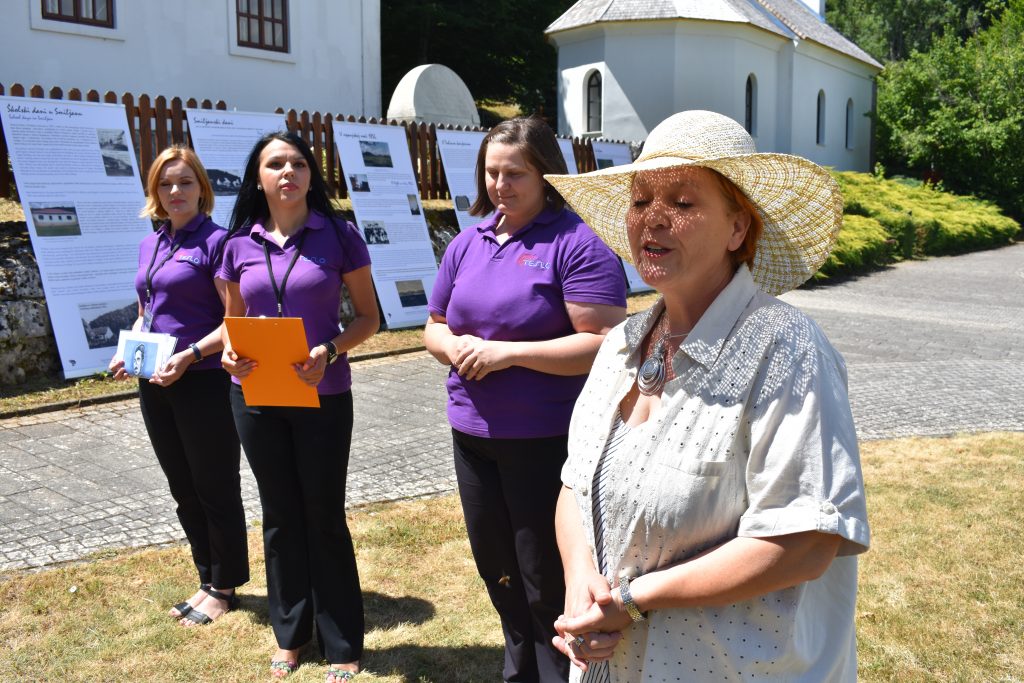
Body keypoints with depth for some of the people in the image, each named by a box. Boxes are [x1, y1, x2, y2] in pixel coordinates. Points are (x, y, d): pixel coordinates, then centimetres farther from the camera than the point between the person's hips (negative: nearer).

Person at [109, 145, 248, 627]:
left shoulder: (215, 240, -9)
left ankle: (224, 588, 21)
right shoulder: (149, 245, 12)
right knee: (183, 491, 15)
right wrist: (127, 352, 4)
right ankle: (208, 580, 30)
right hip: (156, 386, 8)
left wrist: (189, 355, -23)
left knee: (215, 490, 5)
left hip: (204, 384, -7)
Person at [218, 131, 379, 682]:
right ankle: (290, 634, 33)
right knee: (279, 516, 15)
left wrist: (329, 352, -20)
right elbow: (234, 319, 12)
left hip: (322, 396, -3)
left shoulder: (338, 236, -6)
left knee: (324, 517, 6)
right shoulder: (239, 245, 3)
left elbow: (368, 317, -3)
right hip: (255, 396, 3)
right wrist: (229, 350, -10)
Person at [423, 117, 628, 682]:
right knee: (497, 570, 21)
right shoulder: (468, 243, 9)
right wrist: (454, 346, -8)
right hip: (472, 434, 7)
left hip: (547, 439, -7)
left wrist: (508, 351, -22)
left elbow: (606, 344, -20)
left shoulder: (575, 243, -12)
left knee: (548, 583, 6)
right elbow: (434, 326, 16)